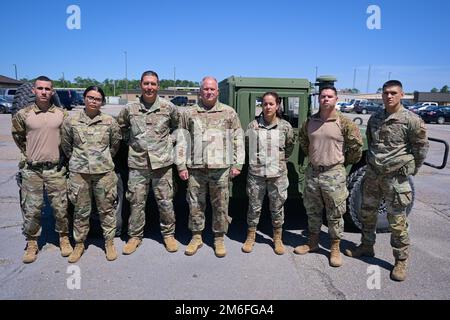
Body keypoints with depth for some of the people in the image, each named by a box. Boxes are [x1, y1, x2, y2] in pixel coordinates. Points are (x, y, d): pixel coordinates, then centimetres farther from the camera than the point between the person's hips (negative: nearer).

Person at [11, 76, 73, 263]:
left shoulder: (62, 114, 0)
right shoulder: (23, 114, -1)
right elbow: (17, 136, 16)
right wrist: (27, 154, 13)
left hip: (56, 170, 0)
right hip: (31, 170, 0)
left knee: (61, 208, 6)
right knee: (31, 210, 6)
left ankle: (64, 238, 25)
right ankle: (32, 244, 24)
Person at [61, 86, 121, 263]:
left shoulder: (109, 121, -1)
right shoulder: (71, 121, 0)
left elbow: (115, 143, 12)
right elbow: (66, 145, 13)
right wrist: (77, 160, 13)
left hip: (104, 171, 0)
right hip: (78, 172, 1)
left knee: (107, 209, 7)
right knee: (80, 211, 10)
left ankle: (109, 242, 23)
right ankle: (79, 244, 26)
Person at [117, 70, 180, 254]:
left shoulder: (168, 107, 0)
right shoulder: (130, 109, 3)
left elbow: (177, 125, 15)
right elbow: (121, 127, 20)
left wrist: (170, 140, 4)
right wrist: (130, 141, 9)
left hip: (162, 162, -1)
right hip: (137, 163, 1)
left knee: (165, 201, 7)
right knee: (136, 201, 8)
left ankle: (168, 234, 24)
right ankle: (135, 236, 24)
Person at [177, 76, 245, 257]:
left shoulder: (229, 113, 7)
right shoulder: (189, 113, 8)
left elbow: (238, 139, 6)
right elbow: (182, 141, 8)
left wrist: (237, 164, 0)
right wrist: (181, 166, 2)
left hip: (221, 168, -1)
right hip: (195, 168, 1)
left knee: (221, 205, 6)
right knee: (195, 204, 8)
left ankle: (219, 239, 22)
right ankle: (196, 237, 25)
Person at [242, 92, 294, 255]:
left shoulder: (285, 126, -2)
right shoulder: (253, 125, -3)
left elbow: (289, 147, 12)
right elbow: (247, 145, 7)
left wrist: (280, 160, 12)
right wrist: (257, 158, 7)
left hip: (278, 174, 0)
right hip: (256, 172, 0)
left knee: (277, 208, 11)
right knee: (254, 207, 9)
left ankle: (278, 238, 28)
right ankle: (250, 237, 27)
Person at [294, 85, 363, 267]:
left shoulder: (344, 123, -8)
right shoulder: (309, 122, 4)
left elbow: (357, 144, -2)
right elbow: (303, 140, 21)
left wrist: (346, 162, 6)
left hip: (334, 174, -4)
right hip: (312, 172, 4)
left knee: (335, 213, 5)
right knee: (312, 211, 15)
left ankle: (335, 248, 20)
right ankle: (312, 243, 31)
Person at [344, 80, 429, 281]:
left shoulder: (411, 120, -11)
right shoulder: (374, 118, 7)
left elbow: (421, 148, -4)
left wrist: (410, 170, 2)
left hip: (395, 177, -6)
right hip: (372, 174, 6)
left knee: (397, 222, 2)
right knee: (367, 213, 16)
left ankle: (401, 261, 17)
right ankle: (366, 246, 35)